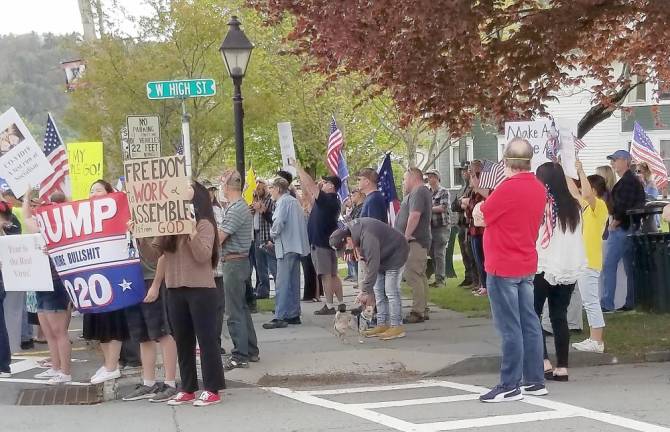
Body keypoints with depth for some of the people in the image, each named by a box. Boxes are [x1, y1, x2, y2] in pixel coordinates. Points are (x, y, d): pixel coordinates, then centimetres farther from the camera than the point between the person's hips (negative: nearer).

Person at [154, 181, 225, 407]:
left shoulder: (204, 224, -6)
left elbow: (203, 256, -16)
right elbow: (155, 250, 11)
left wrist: (192, 232, -26)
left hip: (201, 290, -7)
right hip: (175, 290, 7)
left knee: (206, 339, -3)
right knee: (183, 341, 10)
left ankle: (212, 390, 1)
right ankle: (187, 389, 17)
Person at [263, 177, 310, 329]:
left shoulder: (283, 202, -10)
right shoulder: (294, 201, 18)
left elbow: (279, 223, -22)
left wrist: (273, 234, -1)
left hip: (287, 247, -9)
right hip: (297, 247, 9)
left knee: (283, 283, -10)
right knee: (293, 282, 13)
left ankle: (280, 317, -12)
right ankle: (294, 315, 17)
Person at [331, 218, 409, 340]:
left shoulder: (368, 237, -36)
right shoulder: (350, 227, -8)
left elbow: (373, 265, -35)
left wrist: (366, 290, -31)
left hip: (395, 255, -10)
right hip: (382, 256, 10)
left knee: (391, 291, -12)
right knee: (378, 291, 7)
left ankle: (397, 326, -8)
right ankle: (382, 324, 11)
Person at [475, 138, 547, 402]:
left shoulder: (508, 188, -19)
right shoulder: (539, 189, 6)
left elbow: (480, 217, -9)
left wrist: (480, 206, 11)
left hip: (503, 267, -8)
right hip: (527, 265, 8)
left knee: (509, 327, -5)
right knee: (529, 323, 11)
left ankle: (510, 385, -2)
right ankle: (534, 381, 16)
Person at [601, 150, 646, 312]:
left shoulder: (626, 181, -14)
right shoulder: (633, 180, 18)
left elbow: (623, 207, -21)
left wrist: (613, 224, -12)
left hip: (621, 228, -11)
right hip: (630, 228, 11)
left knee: (609, 265, -10)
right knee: (630, 268, 11)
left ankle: (606, 303, -11)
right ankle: (632, 302, 15)